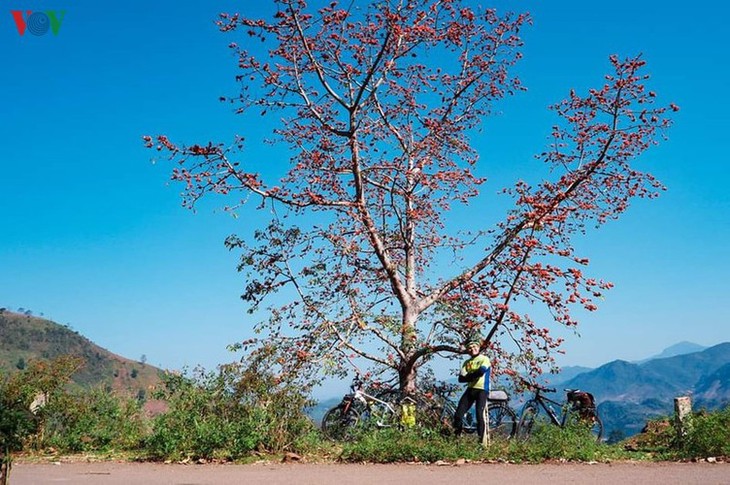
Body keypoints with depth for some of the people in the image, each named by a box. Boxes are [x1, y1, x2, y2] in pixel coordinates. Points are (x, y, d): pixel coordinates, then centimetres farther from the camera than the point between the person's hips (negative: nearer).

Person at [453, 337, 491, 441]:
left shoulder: (484, 359, 1)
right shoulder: (466, 363, 15)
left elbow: (481, 371, -18)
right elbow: (461, 378, 3)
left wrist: (468, 376, -4)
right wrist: (473, 376, -13)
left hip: (482, 390, -5)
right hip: (470, 389, 5)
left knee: (479, 414, -16)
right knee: (458, 414, -2)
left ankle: (482, 439, -9)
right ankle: (456, 436, 11)